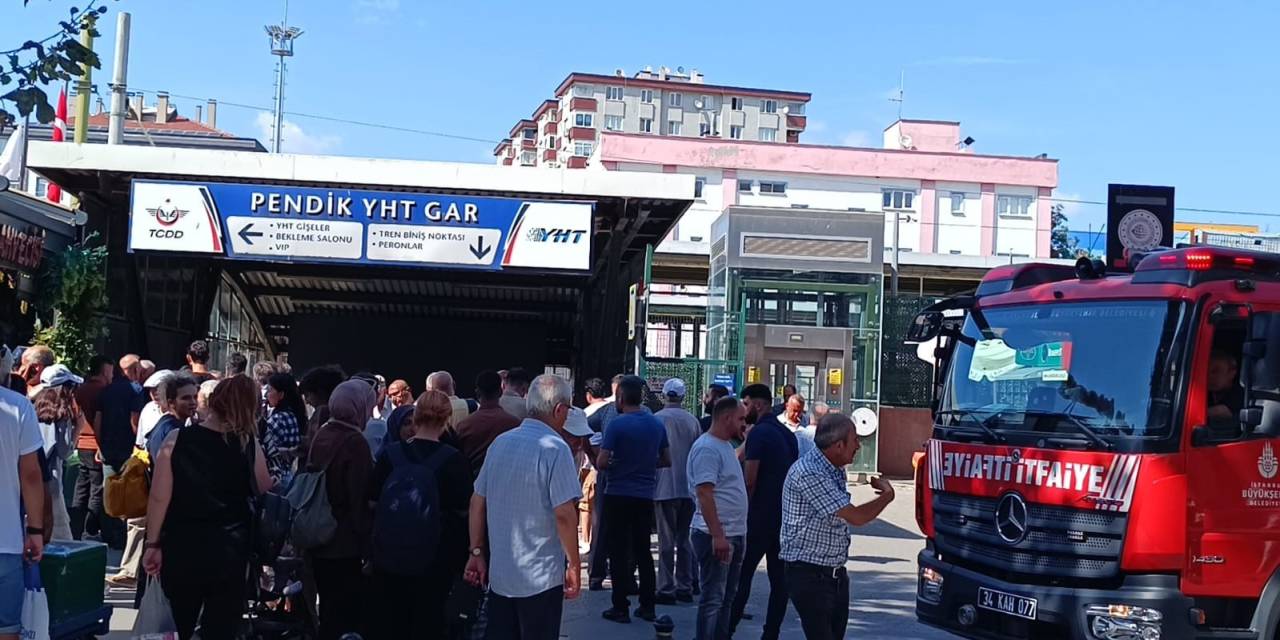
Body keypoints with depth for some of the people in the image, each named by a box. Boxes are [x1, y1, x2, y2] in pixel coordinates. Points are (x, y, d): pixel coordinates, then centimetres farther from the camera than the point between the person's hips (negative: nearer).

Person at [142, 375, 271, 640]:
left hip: (181, 549, 0)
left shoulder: (177, 439, -8)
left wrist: (153, 544, -1)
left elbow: (159, 497, -9)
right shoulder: (250, 446, -7)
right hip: (230, 553, 0)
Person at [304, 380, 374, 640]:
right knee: (345, 611, 0)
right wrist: (367, 540, -13)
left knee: (329, 607, 19)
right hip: (346, 542, -8)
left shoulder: (321, 434, 5)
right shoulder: (355, 441, -17)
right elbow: (361, 498, -18)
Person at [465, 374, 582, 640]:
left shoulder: (499, 443, 7)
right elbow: (564, 514, -18)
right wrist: (574, 565, -10)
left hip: (498, 573, 6)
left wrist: (477, 552, 15)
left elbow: (477, 502, 9)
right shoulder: (555, 448, -14)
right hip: (541, 576, -6)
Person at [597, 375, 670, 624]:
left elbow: (601, 463, -14)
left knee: (619, 552, 2)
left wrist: (614, 465, 6)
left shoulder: (617, 424, -13)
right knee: (643, 550, 13)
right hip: (645, 496, 5)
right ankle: (647, 606, 14)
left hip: (618, 495, -5)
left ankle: (620, 607, 4)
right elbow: (666, 460, 12)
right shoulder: (657, 424, 4)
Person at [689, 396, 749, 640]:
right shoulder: (707, 448, -16)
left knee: (727, 597, 15)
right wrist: (717, 535, -26)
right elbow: (704, 493, -23)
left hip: (734, 534, 10)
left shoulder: (725, 446, 15)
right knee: (713, 599, -6)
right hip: (716, 536, -10)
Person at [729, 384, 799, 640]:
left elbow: (749, 481, -15)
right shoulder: (788, 434, 13)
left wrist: (741, 511, -4)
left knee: (742, 574, -2)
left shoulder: (758, 433, -12)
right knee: (779, 576, 6)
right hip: (784, 515, 7)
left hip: (760, 516, -7)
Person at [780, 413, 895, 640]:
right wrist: (887, 495, -8)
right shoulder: (809, 473, -22)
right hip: (809, 574, -9)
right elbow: (856, 517, -22)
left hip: (836, 574, 9)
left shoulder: (834, 471, 9)